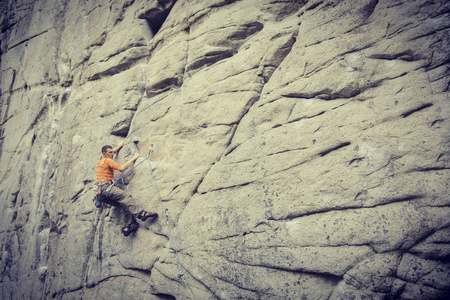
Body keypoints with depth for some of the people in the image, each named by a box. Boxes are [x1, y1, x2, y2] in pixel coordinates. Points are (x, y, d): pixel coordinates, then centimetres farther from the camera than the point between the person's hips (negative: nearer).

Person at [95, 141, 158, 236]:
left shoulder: (100, 162, 28)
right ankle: (141, 213, -43)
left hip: (100, 193, 10)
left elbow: (112, 151, 47)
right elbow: (122, 168, -11)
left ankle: (127, 227, -14)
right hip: (106, 187, -10)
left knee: (122, 205, -2)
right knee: (126, 197, -26)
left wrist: (120, 145, 59)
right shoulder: (107, 160, 0)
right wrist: (133, 159, -3)